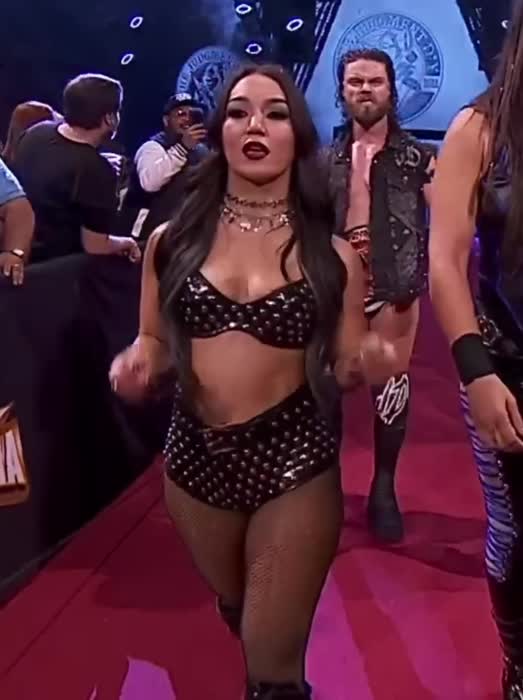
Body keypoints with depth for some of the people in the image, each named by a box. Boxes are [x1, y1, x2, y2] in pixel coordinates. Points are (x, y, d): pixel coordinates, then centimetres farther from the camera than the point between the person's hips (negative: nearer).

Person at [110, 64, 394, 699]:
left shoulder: (331, 255, -4)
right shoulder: (171, 241, -1)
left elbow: (343, 367, 1)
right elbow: (154, 343, 8)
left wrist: (368, 361, -21)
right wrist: (137, 366, -14)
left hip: (295, 461, -3)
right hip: (194, 457, 4)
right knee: (236, 617, 28)